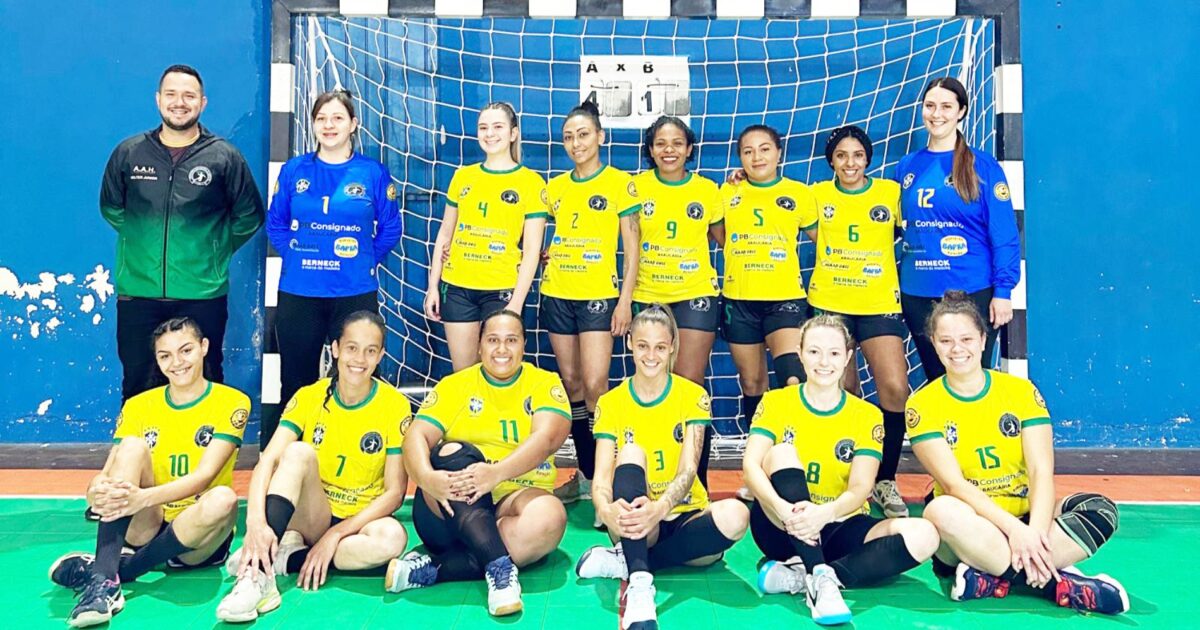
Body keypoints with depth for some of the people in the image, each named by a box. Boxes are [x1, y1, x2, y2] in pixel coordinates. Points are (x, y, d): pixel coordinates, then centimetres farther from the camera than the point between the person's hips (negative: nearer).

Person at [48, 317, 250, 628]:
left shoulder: (231, 402, -6)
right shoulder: (138, 406, 4)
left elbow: (204, 475, -18)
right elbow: (104, 474, -6)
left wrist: (145, 497, -35)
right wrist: (97, 492, -31)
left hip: (199, 540, -2)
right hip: (147, 530, 3)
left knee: (223, 499, -36)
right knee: (133, 446, -21)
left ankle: (108, 569, -19)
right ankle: (104, 581, -34)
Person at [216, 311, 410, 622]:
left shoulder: (395, 405, -9)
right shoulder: (309, 397, -6)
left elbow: (395, 491, -10)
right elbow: (268, 459, -19)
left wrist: (336, 534, -19)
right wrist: (256, 521, -38)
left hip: (360, 521, -1)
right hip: (311, 517, 1)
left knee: (393, 537, -36)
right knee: (298, 452, -28)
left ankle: (284, 559, -21)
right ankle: (259, 574, -38)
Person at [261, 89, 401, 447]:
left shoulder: (373, 173, 1)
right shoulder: (293, 171, 5)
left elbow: (390, 229, 7)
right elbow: (275, 224, 13)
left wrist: (366, 259, -1)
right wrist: (294, 254, 1)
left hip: (356, 293, -1)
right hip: (298, 293, 1)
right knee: (296, 381, 9)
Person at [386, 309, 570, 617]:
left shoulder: (545, 384, 6)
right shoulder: (454, 385, 9)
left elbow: (547, 437, -13)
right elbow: (417, 435, -5)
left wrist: (497, 472, -32)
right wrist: (426, 477, -29)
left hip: (513, 500, 0)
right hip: (448, 511, 0)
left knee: (549, 515, -33)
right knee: (453, 451, -29)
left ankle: (433, 569, -29)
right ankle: (499, 565, -42)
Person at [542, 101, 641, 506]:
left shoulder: (620, 183, 0)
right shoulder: (555, 187, 11)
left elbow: (631, 246, -3)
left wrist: (625, 300, -9)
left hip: (599, 294, -4)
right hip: (557, 294, 4)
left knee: (595, 384, -13)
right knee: (571, 383, 7)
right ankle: (584, 474, 16)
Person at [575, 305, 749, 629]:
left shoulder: (693, 397, -1)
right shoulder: (611, 403, 1)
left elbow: (688, 469, -14)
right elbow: (601, 476, -10)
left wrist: (660, 508, -37)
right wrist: (607, 510, -36)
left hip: (684, 516, 1)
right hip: (634, 522, 0)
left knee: (734, 515, -32)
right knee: (630, 453, -29)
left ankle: (625, 561, -21)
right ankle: (639, 583, -42)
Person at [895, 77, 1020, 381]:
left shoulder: (983, 165, -3)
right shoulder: (907, 167, 8)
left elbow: (1004, 235, -5)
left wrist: (1003, 291, -11)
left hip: (972, 292, -3)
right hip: (917, 294, 3)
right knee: (936, 380, 12)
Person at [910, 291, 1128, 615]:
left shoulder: (1021, 391, 2)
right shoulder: (922, 405, -5)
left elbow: (1041, 471, -8)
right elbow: (954, 483, -15)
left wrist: (1035, 532, -26)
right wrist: (1014, 528, -28)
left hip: (1027, 518, 3)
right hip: (972, 526, -3)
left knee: (1101, 509, -23)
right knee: (941, 510, -36)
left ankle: (994, 578, -28)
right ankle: (1056, 582, -30)